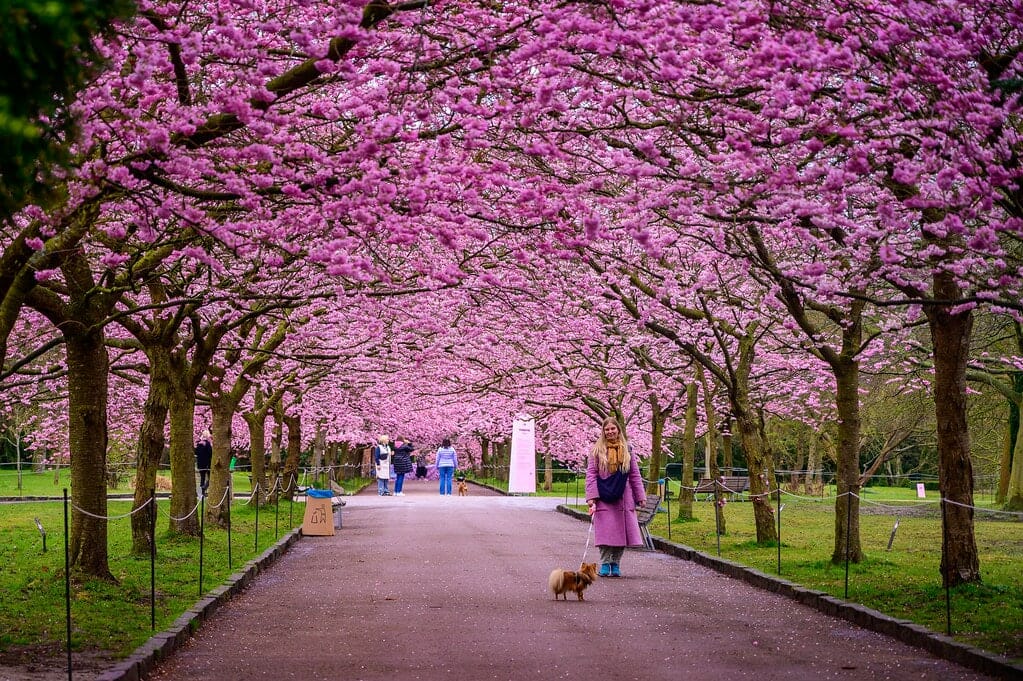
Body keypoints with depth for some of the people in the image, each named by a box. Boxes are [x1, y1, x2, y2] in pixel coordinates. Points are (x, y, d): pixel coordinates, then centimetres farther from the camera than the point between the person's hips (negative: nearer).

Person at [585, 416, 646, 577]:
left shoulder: (626, 449, 10)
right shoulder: (597, 450, 2)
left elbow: (635, 475, 12)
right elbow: (591, 474, -1)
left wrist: (640, 496, 7)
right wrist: (591, 496, -11)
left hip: (623, 499, 2)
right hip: (603, 499, -2)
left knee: (621, 531, 1)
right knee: (605, 532, -4)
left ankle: (616, 564, 11)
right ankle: (605, 564, 4)